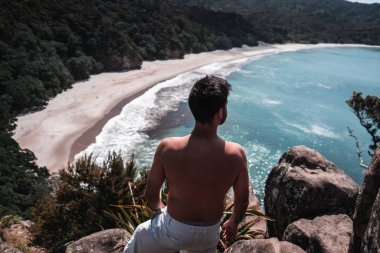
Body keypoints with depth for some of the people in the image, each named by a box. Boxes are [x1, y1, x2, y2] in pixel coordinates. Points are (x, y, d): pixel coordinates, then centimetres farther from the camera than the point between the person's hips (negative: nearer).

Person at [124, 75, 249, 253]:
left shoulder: (167, 148, -25)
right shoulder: (236, 154, -22)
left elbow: (151, 196, -11)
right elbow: (242, 201, -8)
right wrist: (233, 223, 15)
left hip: (173, 229, -1)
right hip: (208, 234, 2)